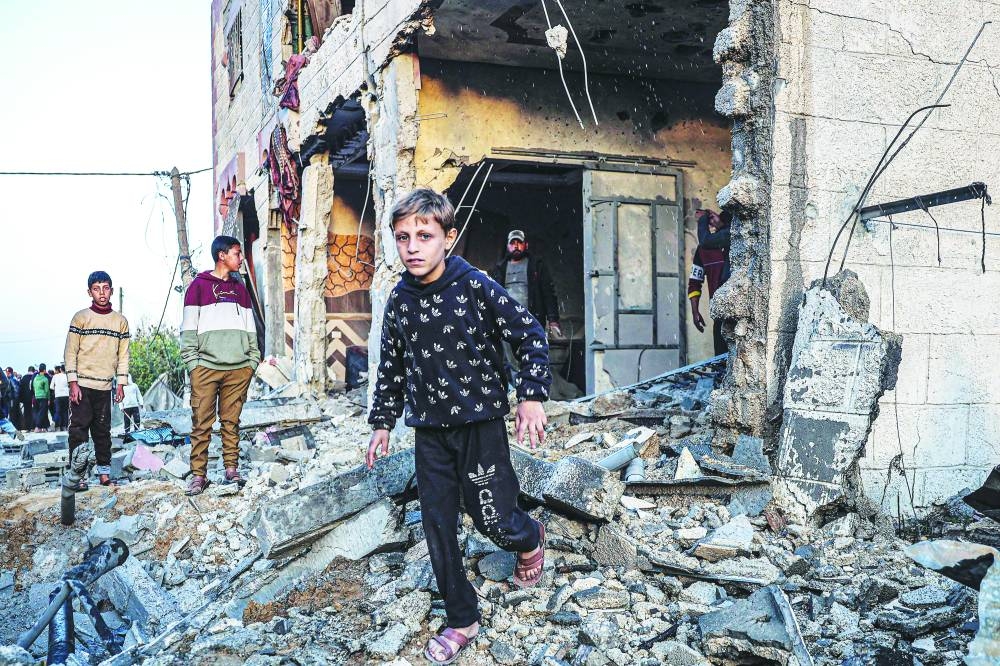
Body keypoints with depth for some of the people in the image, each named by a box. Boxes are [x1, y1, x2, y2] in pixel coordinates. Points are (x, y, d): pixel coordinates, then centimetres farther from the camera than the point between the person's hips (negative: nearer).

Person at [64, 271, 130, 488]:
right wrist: (73, 383, -9)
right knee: (79, 428, -5)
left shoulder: (121, 321, 9)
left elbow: (123, 354, 11)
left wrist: (121, 384, 5)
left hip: (105, 386, 3)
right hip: (82, 384, -3)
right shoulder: (81, 317, 0)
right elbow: (70, 352, -2)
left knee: (102, 430, 7)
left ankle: (104, 471, 11)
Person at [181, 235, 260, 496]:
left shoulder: (240, 289, 18)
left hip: (239, 368, 4)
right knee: (202, 423, -3)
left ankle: (232, 468, 13)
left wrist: (253, 360, 9)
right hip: (206, 367, -4)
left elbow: (250, 329, 18)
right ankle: (198, 474, 2)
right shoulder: (199, 286, 4)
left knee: (231, 422, 6)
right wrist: (193, 362, -8)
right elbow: (189, 329, 0)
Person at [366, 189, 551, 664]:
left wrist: (531, 397, -13)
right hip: (429, 430, 5)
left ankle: (530, 540, 37)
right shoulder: (399, 300, 2)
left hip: (480, 423, -4)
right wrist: (382, 422, 15)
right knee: (438, 527, 6)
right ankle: (462, 621, 23)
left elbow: (531, 336, -6)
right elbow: (391, 367, 14)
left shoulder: (475, 287, -13)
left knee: (493, 520, -1)